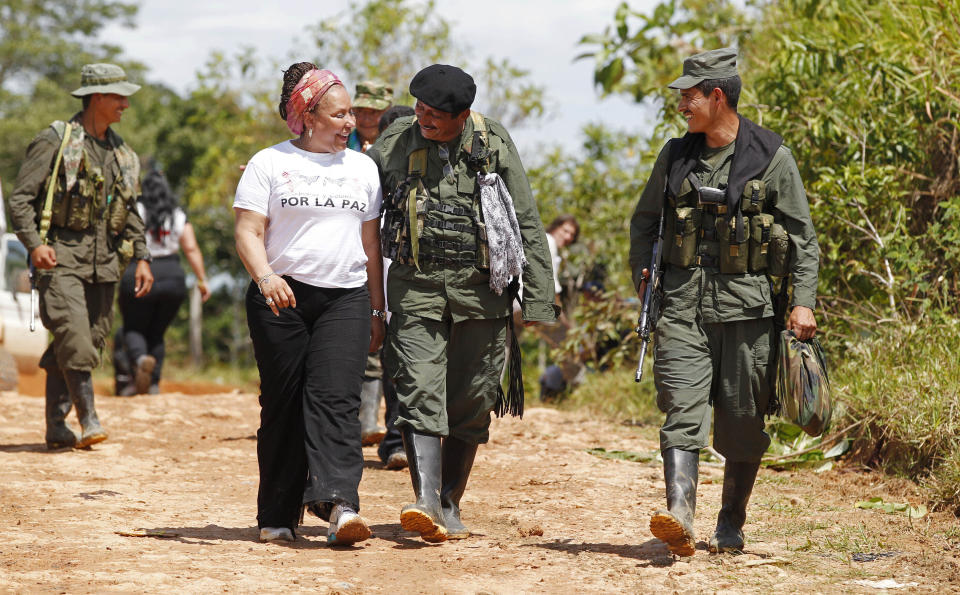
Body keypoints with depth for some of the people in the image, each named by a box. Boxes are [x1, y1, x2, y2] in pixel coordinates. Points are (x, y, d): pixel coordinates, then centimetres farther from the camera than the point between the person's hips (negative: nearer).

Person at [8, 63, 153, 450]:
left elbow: (130, 212, 24)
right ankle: (89, 421, -12)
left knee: (91, 341, 4)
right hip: (61, 257, -6)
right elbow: (20, 198, -7)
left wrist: (141, 257, 14)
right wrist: (34, 243, -21)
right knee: (74, 338, -17)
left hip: (103, 261, 6)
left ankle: (56, 426, 12)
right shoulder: (56, 141, -4)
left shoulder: (121, 152, 16)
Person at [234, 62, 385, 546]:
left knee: (335, 398, -14)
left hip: (345, 298, 2)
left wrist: (376, 310, 15)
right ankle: (277, 517, 9)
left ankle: (339, 505, -27)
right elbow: (248, 231, -2)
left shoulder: (362, 168, 16)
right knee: (283, 406, 0)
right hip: (281, 298, -2)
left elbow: (371, 243, 18)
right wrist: (266, 276, -21)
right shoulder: (269, 163, 4)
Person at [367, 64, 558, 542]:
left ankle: (450, 507, 17)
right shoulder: (395, 143, 3)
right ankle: (427, 503, -22)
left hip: (480, 288, 0)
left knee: (470, 403, 5)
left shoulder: (494, 144, 2)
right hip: (416, 287, 0)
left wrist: (539, 299, 0)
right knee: (420, 392, -14)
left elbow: (527, 223, 4)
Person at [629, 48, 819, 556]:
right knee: (682, 410, -13)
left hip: (745, 304, -2)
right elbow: (644, 222, 23)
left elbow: (803, 237, 1)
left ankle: (731, 526, 19)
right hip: (682, 303, 2)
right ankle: (680, 518, -24)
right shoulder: (676, 156, 9)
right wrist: (642, 274, 10)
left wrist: (803, 301, -7)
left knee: (742, 421, 4)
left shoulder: (771, 157, -1)